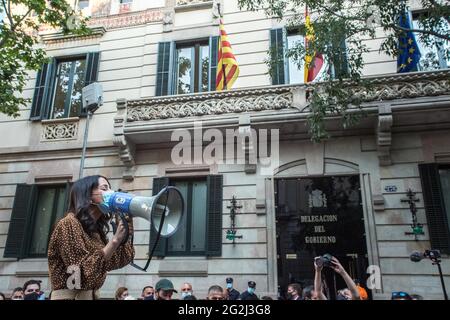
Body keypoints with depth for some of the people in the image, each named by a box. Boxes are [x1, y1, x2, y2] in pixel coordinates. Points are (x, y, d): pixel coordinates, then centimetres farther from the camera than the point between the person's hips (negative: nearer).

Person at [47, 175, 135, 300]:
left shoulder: (95, 229, 10)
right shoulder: (69, 223, -11)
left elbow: (122, 259, 2)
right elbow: (84, 271, -20)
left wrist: (128, 220, 0)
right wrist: (115, 240, -21)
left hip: (91, 295, 7)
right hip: (69, 296, -7)